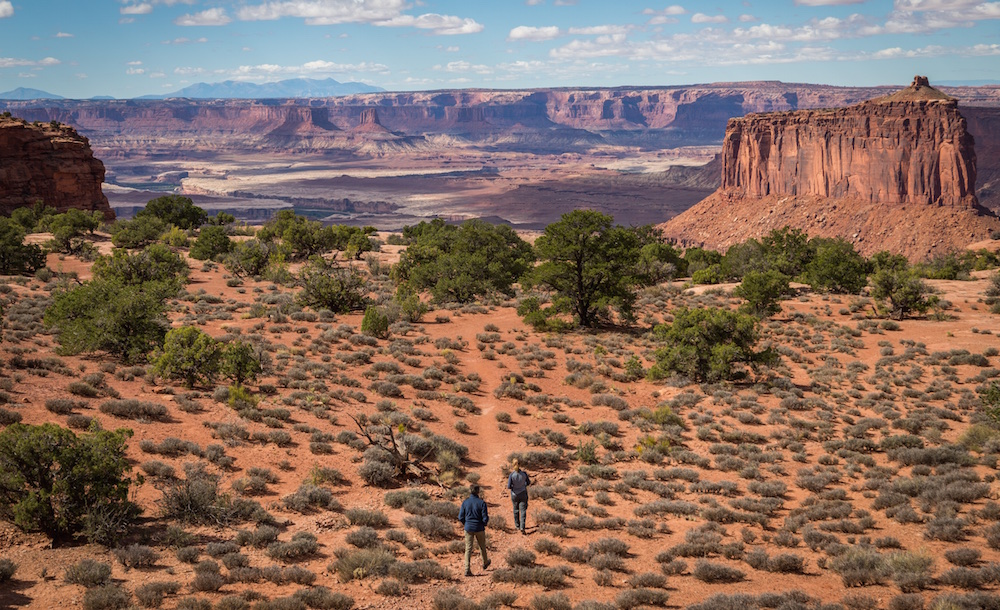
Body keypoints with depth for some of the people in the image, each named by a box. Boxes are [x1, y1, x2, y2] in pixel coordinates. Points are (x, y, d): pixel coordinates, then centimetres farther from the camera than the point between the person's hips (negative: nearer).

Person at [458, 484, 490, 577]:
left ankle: (467, 570, -4)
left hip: (468, 528, 1)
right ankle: (485, 563, 44)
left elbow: (461, 517, -3)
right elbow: (485, 518, -15)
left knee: (468, 549, 5)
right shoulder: (481, 503, -15)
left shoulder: (465, 502, -7)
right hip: (479, 529, -1)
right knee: (482, 546, 22)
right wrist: (485, 522, 9)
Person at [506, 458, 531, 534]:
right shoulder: (524, 473, -14)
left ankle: (517, 525, 34)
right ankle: (522, 527, -8)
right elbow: (528, 482, 1)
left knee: (516, 510, 19)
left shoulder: (511, 475, -20)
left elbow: (509, 487, -16)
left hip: (514, 494, 0)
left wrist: (513, 486, 4)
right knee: (523, 511, 4)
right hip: (523, 494, 0)